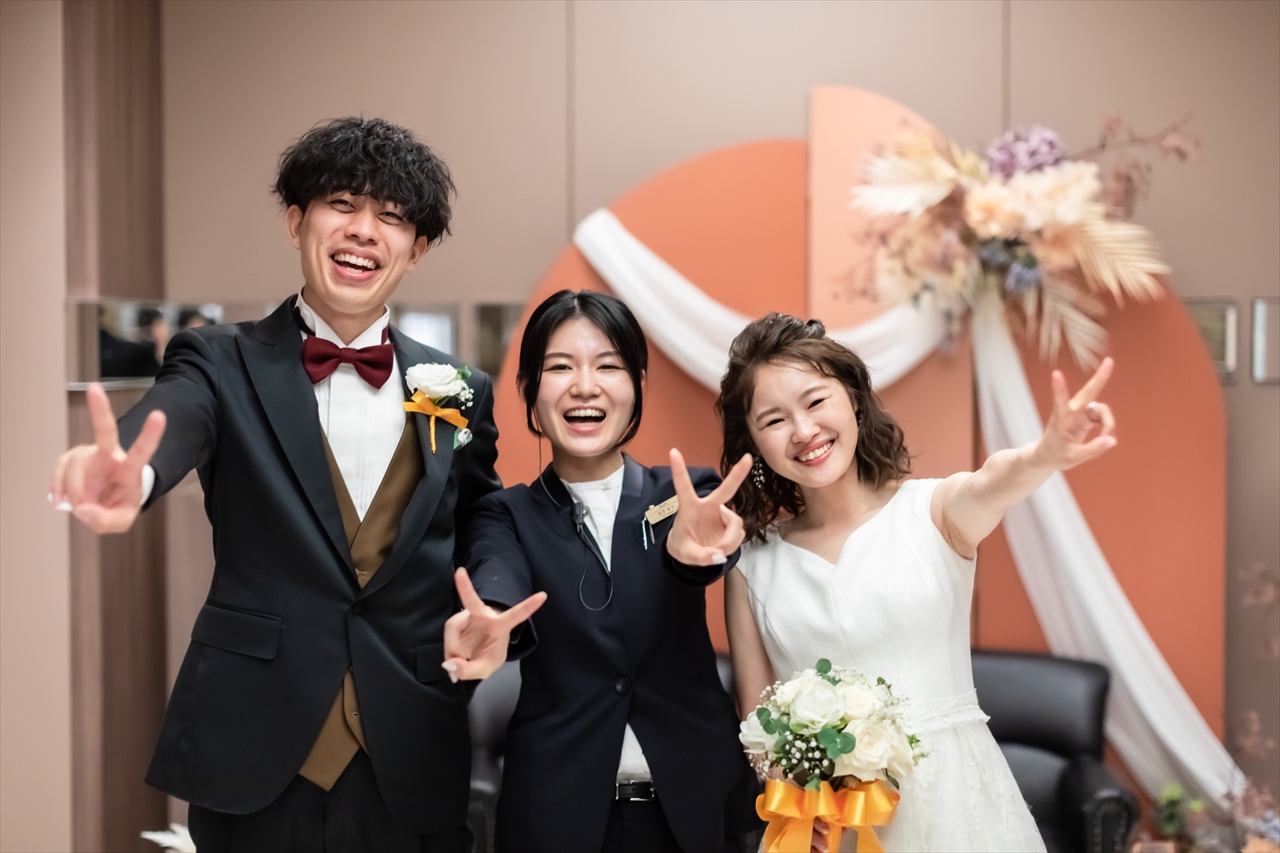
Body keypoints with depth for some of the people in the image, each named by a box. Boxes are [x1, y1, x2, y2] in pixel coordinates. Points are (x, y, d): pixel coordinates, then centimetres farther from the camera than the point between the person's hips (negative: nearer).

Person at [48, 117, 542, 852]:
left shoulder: (459, 392, 6)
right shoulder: (223, 365, -1)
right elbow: (169, 424, -22)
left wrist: (485, 620, -9)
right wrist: (129, 478, -45)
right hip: (255, 765, -2)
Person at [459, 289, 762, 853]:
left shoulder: (688, 497, 1)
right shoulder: (507, 516, 0)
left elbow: (707, 555, -21)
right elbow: (498, 584, -21)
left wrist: (693, 546, -45)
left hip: (696, 806, 1)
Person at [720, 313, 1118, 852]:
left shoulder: (933, 510, -6)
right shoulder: (752, 561, -1)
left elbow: (991, 485, -29)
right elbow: (756, 719, 3)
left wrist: (1048, 454, -51)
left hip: (950, 799, -1)